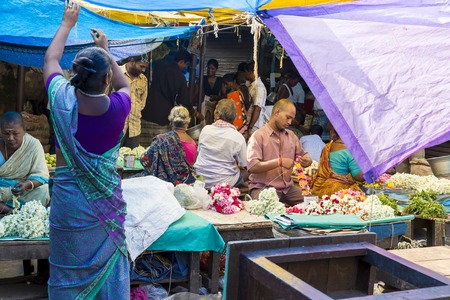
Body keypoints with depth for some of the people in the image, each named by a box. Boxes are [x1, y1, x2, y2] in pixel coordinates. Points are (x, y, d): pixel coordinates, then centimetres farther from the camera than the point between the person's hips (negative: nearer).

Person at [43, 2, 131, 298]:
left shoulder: (63, 99, -11)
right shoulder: (118, 107, -11)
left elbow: (51, 60, 11)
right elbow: (124, 85, 16)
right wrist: (105, 50, 24)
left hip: (69, 197, 0)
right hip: (106, 198, 0)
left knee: (69, 272, 11)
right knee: (108, 265, 14)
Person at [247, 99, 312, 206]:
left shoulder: (291, 136, 16)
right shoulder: (258, 136, -6)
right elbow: (252, 166, -17)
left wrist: (307, 160, -4)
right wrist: (279, 162, -24)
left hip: (288, 188, 6)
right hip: (263, 188, -6)